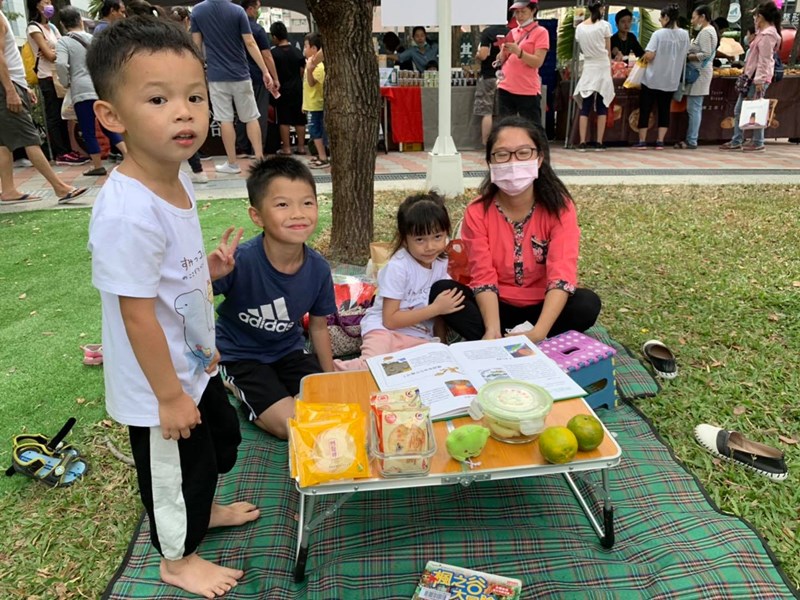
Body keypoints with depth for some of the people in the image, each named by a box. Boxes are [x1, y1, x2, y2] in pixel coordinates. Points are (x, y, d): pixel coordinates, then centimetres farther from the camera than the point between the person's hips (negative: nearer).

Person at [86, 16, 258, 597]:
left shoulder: (178, 180, -4)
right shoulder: (127, 213, -32)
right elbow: (137, 314, -27)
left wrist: (212, 267, -7)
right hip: (160, 386, -9)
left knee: (221, 439, 29)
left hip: (196, 365, 9)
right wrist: (170, 396, -19)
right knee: (176, 470, 15)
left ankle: (205, 510, 58)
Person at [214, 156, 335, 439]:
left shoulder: (318, 268, -16)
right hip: (241, 355, -4)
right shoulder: (240, 260, -31)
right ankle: (232, 386, 11)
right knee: (290, 425, -15)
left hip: (288, 350, 5)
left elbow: (318, 326, 0)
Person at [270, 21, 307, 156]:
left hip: (282, 89, -4)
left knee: (284, 119, 1)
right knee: (299, 118, 9)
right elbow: (302, 71, 7)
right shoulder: (297, 52, 3)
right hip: (297, 89, 4)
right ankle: (301, 146, 13)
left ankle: (286, 148, 3)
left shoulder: (273, 53, -9)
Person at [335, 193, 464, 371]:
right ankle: (337, 369, -6)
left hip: (420, 337, 7)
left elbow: (439, 309, 11)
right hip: (384, 329, -7)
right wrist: (435, 308, -18)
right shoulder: (398, 267, -16)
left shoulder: (441, 262, 2)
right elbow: (390, 320, -17)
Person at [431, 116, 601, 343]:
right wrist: (492, 330, -34)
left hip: (542, 306, 0)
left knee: (588, 303, -29)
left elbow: (561, 274, -24)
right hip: (497, 306, 0)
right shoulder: (477, 212, -10)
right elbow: (483, 277, -16)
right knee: (442, 291, -24)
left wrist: (538, 333, -39)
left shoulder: (559, 207, -14)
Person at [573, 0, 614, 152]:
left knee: (585, 108, 1)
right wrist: (609, 67, 12)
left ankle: (582, 143, -6)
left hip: (588, 68, 2)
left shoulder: (580, 27, 3)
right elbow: (608, 50, 2)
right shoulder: (604, 25, -4)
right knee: (602, 107, 3)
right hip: (603, 67, -2)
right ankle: (599, 143, 2)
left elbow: (582, 49, 9)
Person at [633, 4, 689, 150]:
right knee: (664, 110, 11)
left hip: (653, 78, -4)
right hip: (671, 79, 4)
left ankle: (642, 141, 6)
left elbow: (649, 55, -19)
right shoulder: (684, 34, 2)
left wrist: (645, 58, 2)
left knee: (645, 109, 6)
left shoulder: (658, 34, -13)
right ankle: (660, 141, 8)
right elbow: (685, 55, 10)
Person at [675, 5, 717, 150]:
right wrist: (689, 55, 9)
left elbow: (705, 54, -20)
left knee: (694, 108, -9)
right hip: (699, 72, 10)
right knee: (695, 108, 10)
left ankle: (691, 141, -7)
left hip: (699, 73, -10)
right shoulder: (709, 30, 19)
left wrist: (687, 57, -12)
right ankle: (691, 139, 12)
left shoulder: (705, 32, -12)